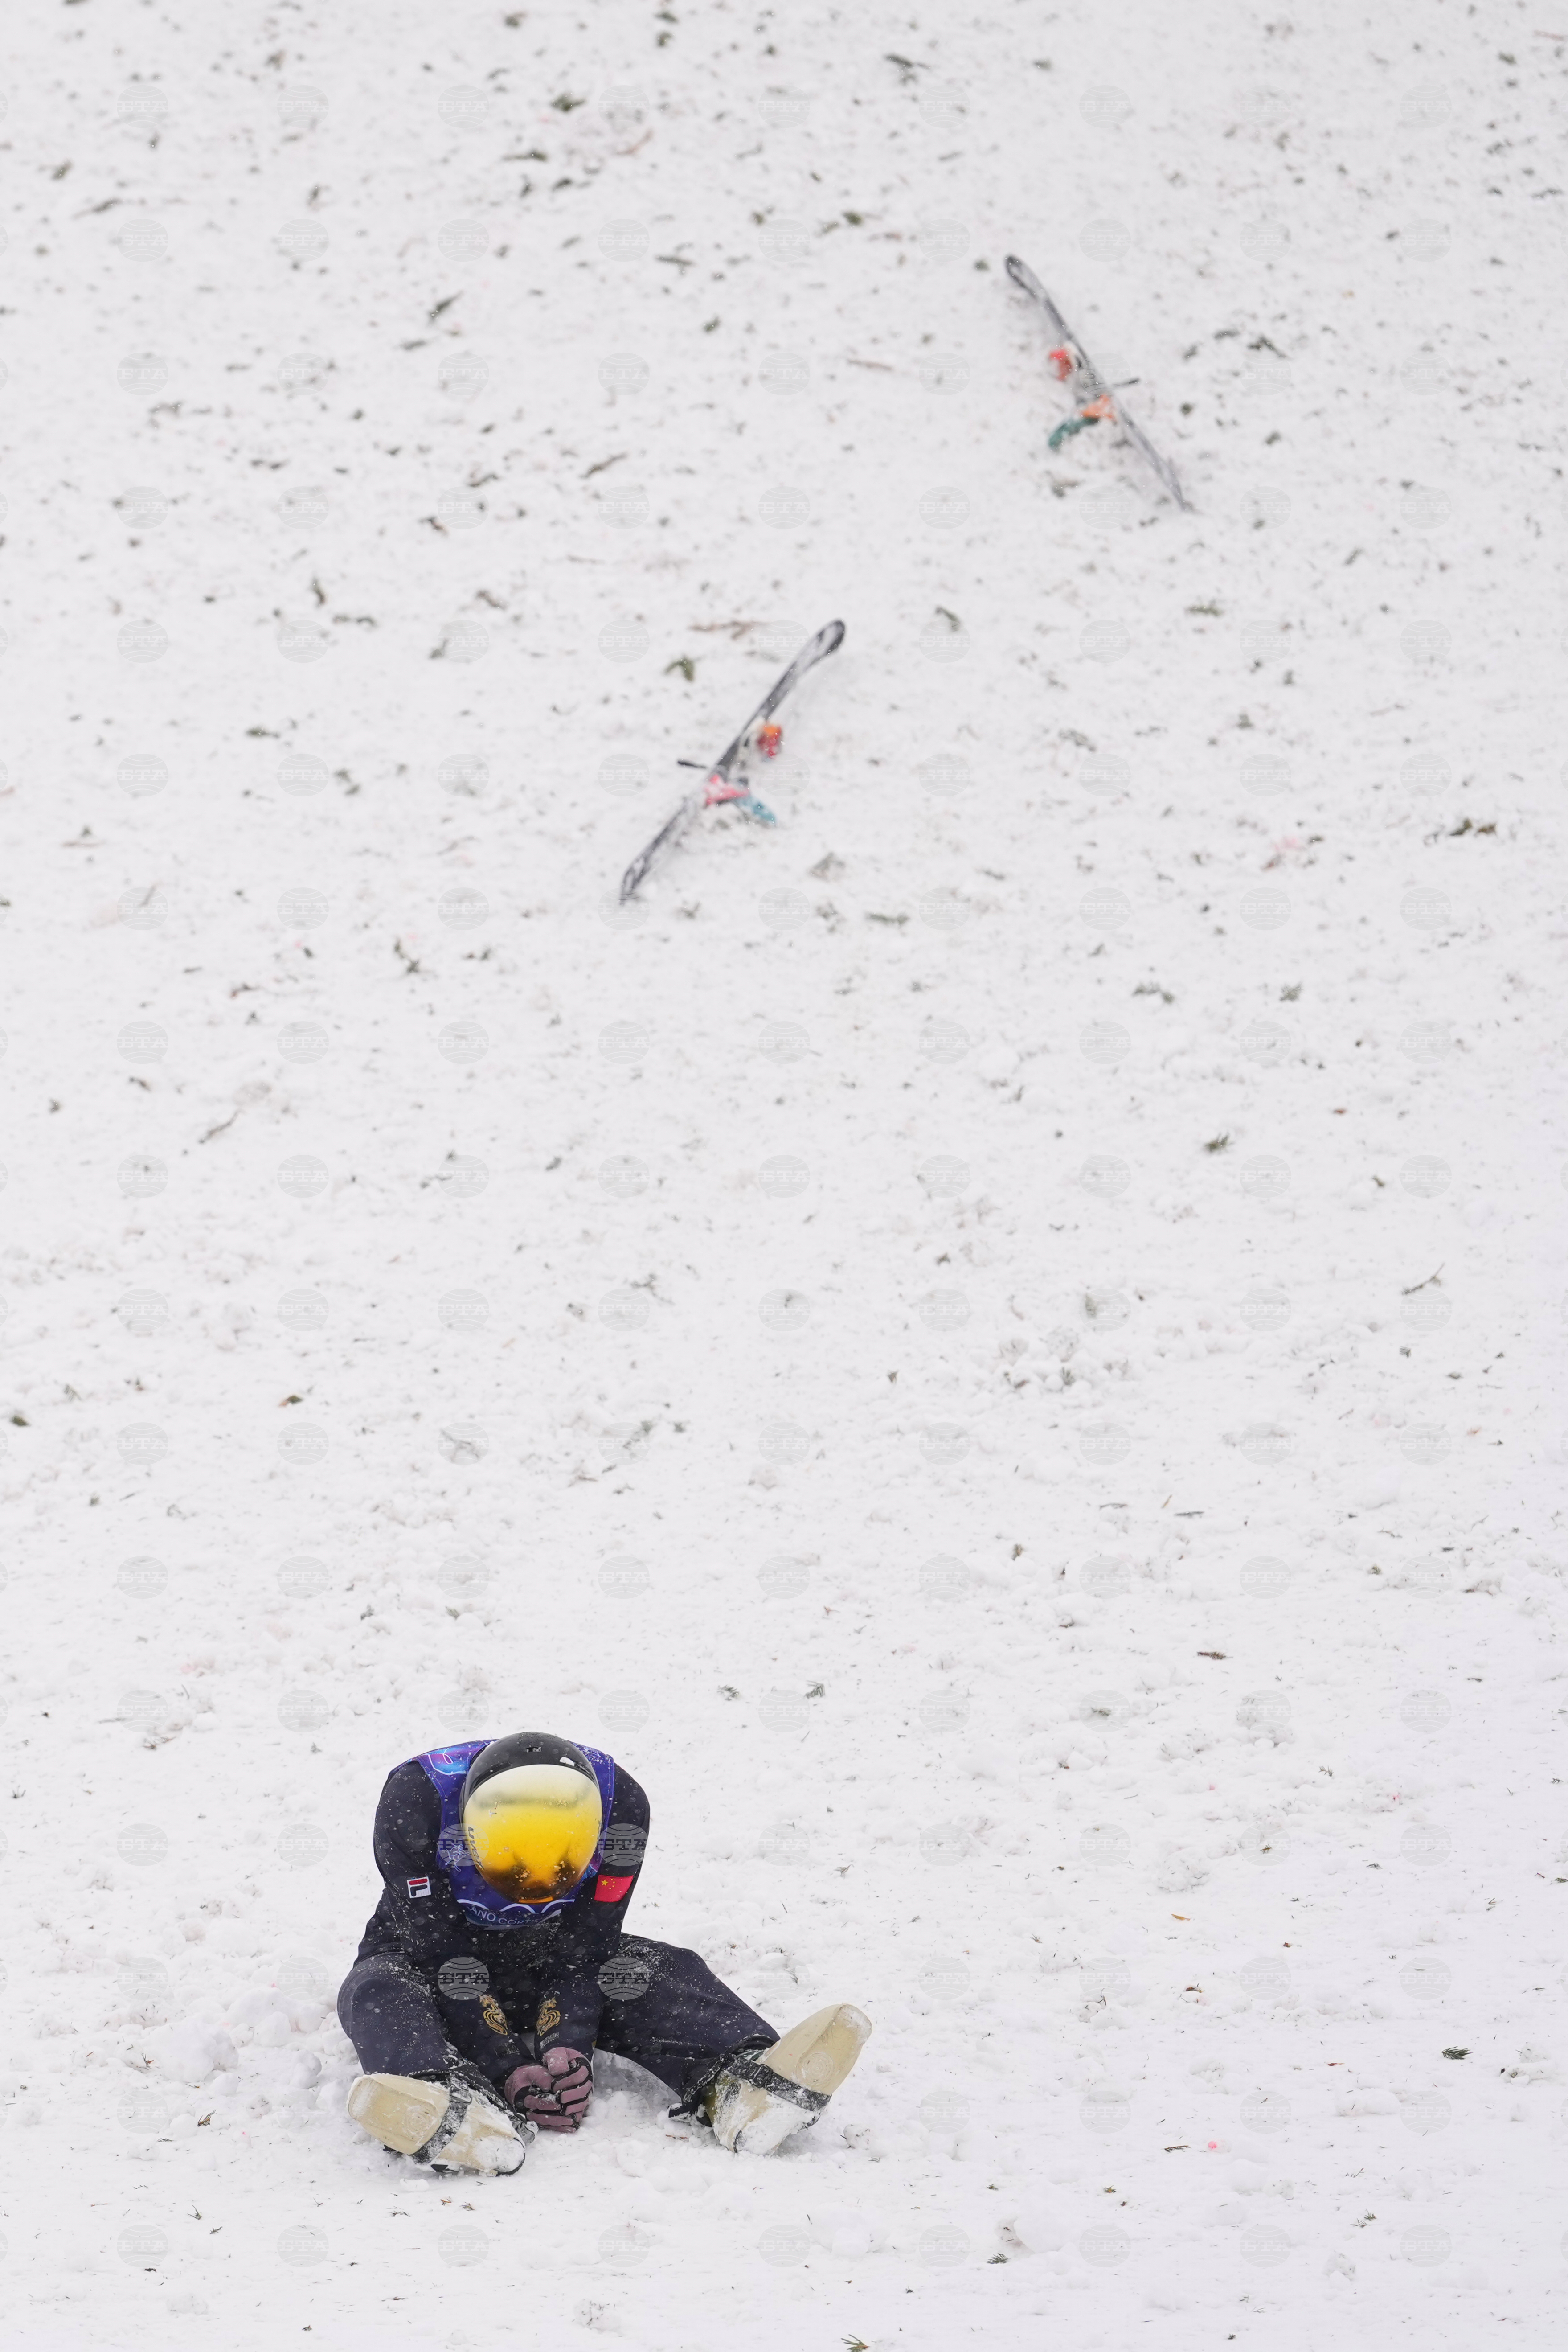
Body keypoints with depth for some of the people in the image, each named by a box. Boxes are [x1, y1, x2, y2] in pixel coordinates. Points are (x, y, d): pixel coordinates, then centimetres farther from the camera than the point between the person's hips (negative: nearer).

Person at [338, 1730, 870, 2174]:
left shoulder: (617, 1801, -22)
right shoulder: (416, 1798, -31)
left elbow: (586, 1949, -17)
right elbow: (440, 1952, -30)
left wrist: (569, 2049, -33)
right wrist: (507, 2070, -36)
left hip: (547, 1962, 3)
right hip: (430, 1958, -3)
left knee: (663, 1973, -21)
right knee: (382, 1993, -37)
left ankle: (735, 2085, -49)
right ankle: (459, 2118, -67)